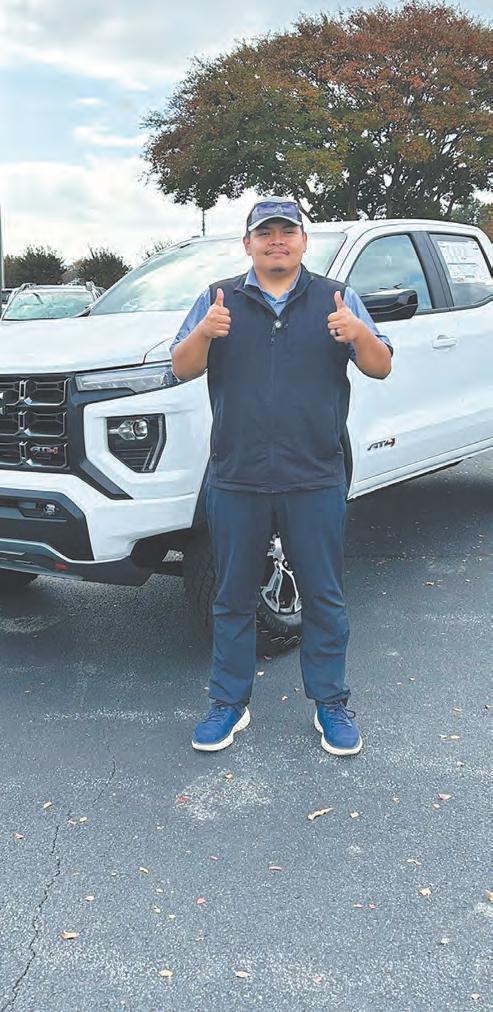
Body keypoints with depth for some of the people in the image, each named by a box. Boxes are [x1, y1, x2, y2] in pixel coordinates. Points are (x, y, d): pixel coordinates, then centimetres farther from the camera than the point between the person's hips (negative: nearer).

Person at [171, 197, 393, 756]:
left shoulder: (337, 298, 7)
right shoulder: (218, 298, 9)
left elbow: (381, 368, 3)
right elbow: (182, 368, 3)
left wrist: (358, 334, -19)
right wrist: (204, 333, -19)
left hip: (315, 481, 0)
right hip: (236, 480, 1)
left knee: (324, 599, 7)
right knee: (233, 599, 10)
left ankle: (330, 703, 22)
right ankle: (229, 703, 24)